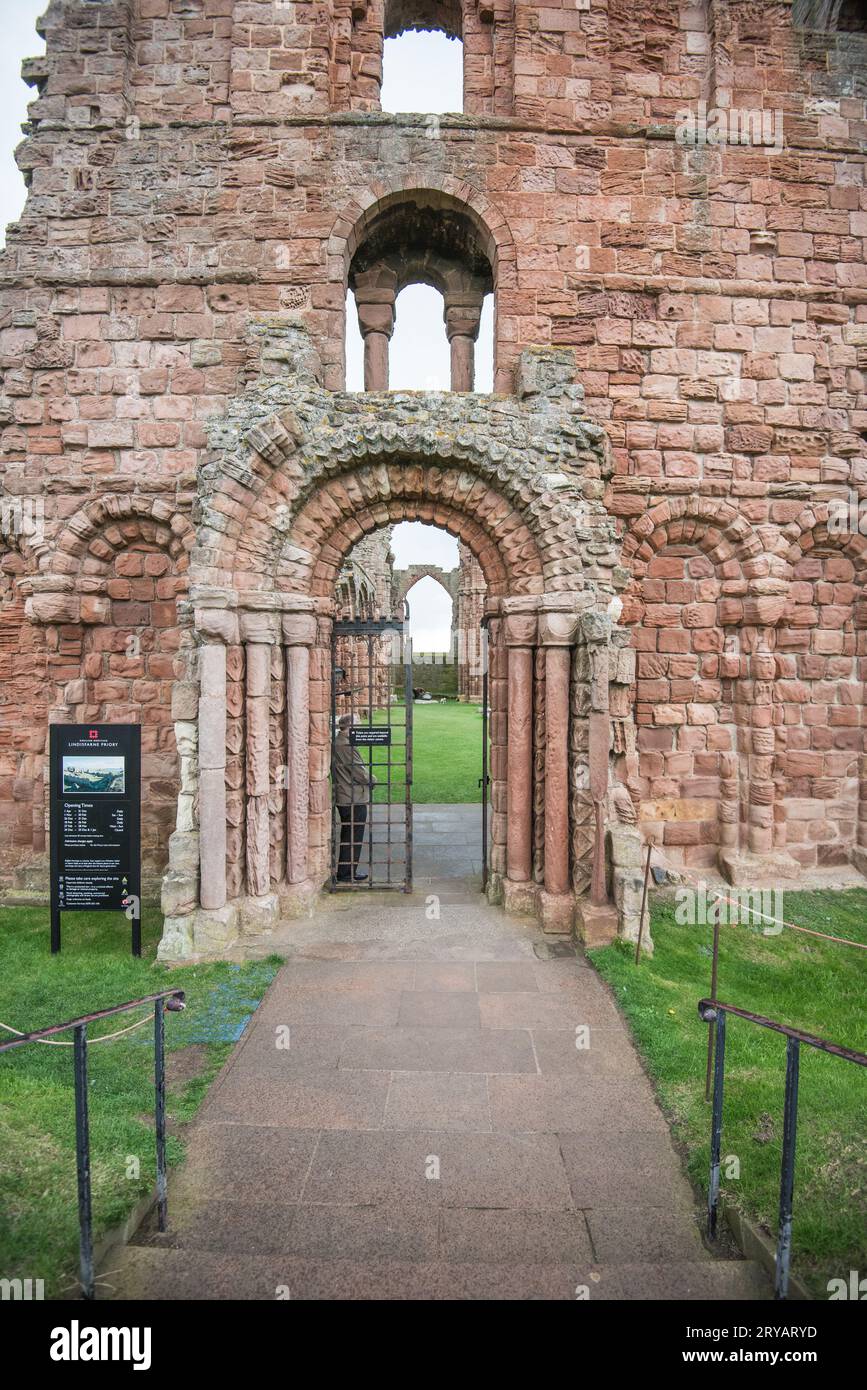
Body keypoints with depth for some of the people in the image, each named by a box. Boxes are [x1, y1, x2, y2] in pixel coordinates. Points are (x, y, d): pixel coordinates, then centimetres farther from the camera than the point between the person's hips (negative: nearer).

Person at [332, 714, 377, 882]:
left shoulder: (336, 743, 7)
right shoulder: (347, 746, -22)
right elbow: (361, 773, -19)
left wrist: (368, 778, 12)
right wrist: (373, 780, 1)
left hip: (341, 797, 9)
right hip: (354, 799, -9)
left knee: (347, 835, 18)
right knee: (354, 837, 2)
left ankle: (345, 871, 27)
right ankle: (346, 873, 11)